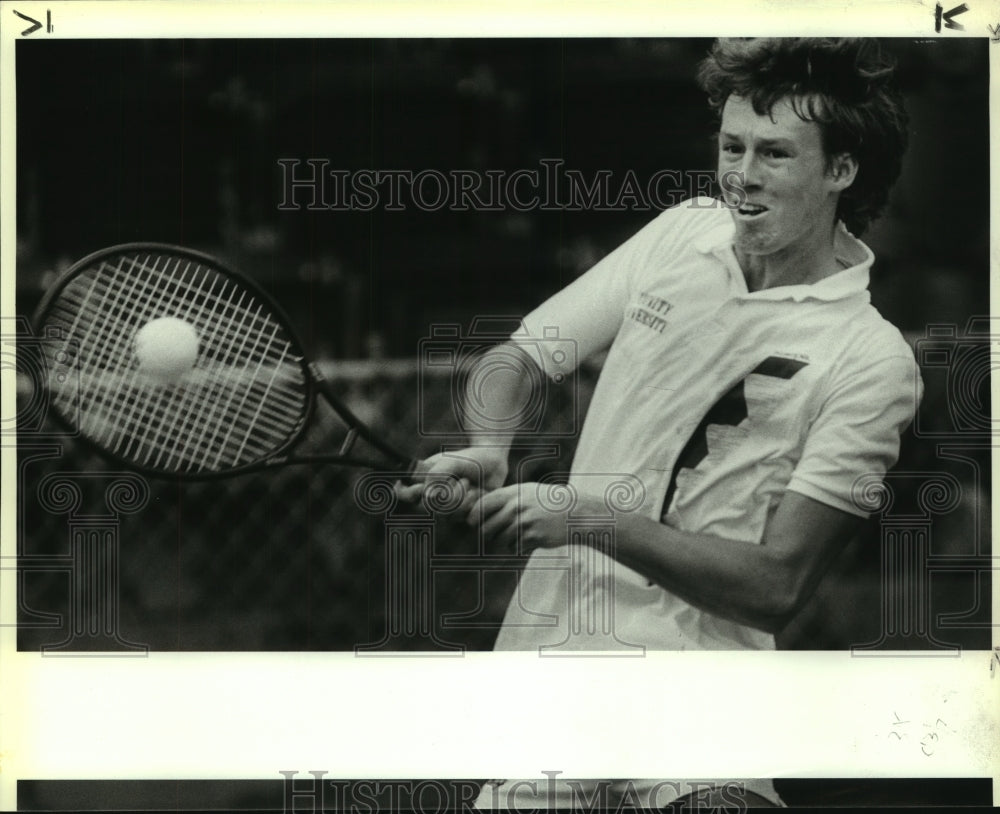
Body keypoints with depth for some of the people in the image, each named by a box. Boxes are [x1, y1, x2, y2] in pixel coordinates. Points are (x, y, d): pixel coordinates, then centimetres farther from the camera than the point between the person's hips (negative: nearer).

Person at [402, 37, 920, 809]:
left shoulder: (873, 360, -6)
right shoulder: (682, 232, 8)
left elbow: (777, 586, -10)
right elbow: (518, 355, 13)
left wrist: (593, 520, -18)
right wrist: (489, 451, -8)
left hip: (695, 679, -3)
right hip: (545, 636, 3)